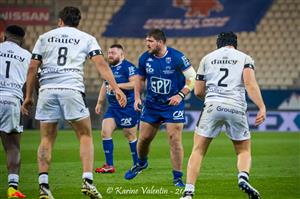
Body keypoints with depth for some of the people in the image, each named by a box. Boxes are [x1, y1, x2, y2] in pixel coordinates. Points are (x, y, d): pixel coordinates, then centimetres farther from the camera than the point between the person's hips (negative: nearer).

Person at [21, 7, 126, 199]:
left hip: (47, 89, 2)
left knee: (47, 139, 8)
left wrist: (28, 96, 18)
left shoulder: (44, 37, 17)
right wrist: (116, 88, -3)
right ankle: (88, 181, -5)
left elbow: (33, 68, 12)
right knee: (86, 136, 8)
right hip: (72, 89, -2)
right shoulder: (86, 38, 13)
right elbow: (101, 64, 1)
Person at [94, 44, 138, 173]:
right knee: (105, 132, -5)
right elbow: (105, 86, 24)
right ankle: (109, 166, 0)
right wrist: (100, 103, 22)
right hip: (112, 107, 8)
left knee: (130, 136, 2)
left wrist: (118, 85, -25)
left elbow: (135, 83, -22)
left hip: (128, 107, -8)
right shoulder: (109, 68, 13)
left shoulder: (128, 67, -12)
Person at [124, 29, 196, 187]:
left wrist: (181, 95, -19)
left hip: (173, 105, -4)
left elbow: (192, 77, -10)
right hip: (151, 105, 4)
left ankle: (177, 178, -2)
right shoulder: (144, 58, -2)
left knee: (175, 140, -11)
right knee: (144, 138, 8)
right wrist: (137, 97, 1)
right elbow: (140, 79, 14)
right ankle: (141, 163, 39)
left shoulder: (176, 57, -16)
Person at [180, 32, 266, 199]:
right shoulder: (245, 58, 14)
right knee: (244, 151, 15)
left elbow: (198, 92, 18)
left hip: (213, 106, 0)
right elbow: (250, 83, -5)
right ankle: (243, 177, -16)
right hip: (237, 108, 0)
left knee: (198, 151, 9)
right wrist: (262, 107, -10)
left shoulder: (207, 58, 18)